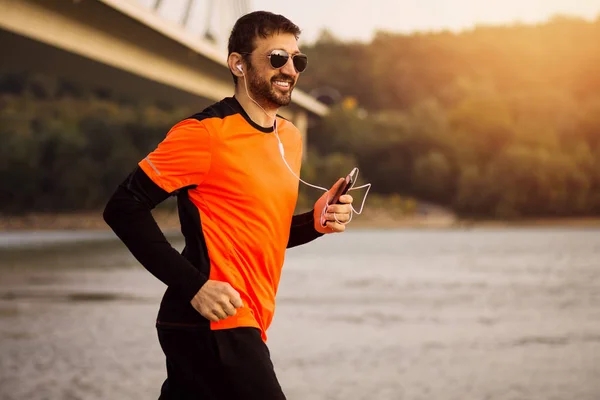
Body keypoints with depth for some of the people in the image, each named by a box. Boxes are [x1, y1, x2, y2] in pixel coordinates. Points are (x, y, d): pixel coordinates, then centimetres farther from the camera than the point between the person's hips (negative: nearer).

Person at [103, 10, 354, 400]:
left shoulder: (291, 138, 13)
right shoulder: (206, 132, -12)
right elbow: (124, 208, -15)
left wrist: (316, 221, 3)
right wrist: (194, 285, -20)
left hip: (247, 324, 8)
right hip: (212, 323, -8)